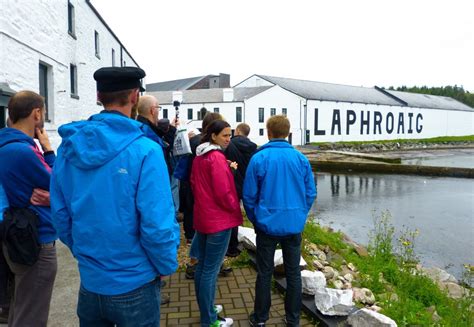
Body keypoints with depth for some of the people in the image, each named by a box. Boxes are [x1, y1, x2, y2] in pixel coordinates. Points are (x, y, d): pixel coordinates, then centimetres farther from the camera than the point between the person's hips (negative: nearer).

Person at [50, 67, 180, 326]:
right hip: (134, 284, -4)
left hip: (89, 280, 5)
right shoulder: (145, 151, -20)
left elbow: (60, 214, 2)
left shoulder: (69, 146, -4)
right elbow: (157, 224, -22)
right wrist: (166, 266, -4)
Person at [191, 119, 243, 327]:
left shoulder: (199, 156, 9)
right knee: (211, 270, -1)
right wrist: (236, 210, -6)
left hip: (202, 217, 9)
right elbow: (223, 192, -21)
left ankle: (205, 309, 32)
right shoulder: (217, 157, -19)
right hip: (218, 220, -9)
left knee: (202, 266, 17)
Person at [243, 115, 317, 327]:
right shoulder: (301, 159, -4)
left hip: (267, 225, -2)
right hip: (294, 225, 2)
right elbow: (310, 194, 1)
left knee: (264, 273, 12)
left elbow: (249, 195, -6)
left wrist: (255, 219, 9)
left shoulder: (259, 159, -11)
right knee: (293, 273, 14)